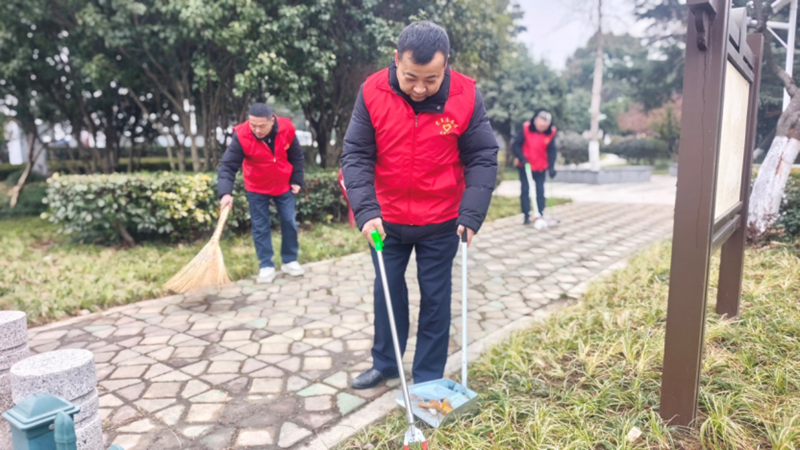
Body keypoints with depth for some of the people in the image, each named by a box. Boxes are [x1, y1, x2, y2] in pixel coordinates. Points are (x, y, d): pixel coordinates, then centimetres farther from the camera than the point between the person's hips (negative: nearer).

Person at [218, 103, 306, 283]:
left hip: (284, 186, 2)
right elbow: (228, 165, -24)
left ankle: (290, 261, 21)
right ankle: (266, 266, 13)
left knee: (289, 223, 7)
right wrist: (226, 193, -35)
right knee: (260, 227, 2)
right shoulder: (241, 136, -25)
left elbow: (297, 157, -2)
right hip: (257, 189, -2)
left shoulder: (287, 129, -18)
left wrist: (296, 180, -2)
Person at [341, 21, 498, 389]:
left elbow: (482, 160, -9)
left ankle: (428, 378, 27)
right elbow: (356, 155, -11)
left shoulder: (466, 96, -15)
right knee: (387, 291, 15)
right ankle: (385, 364, 36)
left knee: (435, 296, 9)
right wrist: (365, 210, -22)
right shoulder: (373, 92, -13)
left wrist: (471, 214, -19)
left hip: (441, 223, -1)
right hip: (386, 219, 2)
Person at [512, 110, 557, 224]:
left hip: (541, 167, 2)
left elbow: (552, 150, -6)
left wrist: (551, 166, -17)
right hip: (525, 166, -2)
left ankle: (541, 214, 18)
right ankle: (526, 215, 8)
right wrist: (522, 158, -23)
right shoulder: (525, 128, -16)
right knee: (525, 190, 1)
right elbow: (516, 144, -12)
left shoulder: (551, 132, -10)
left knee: (540, 191, 8)